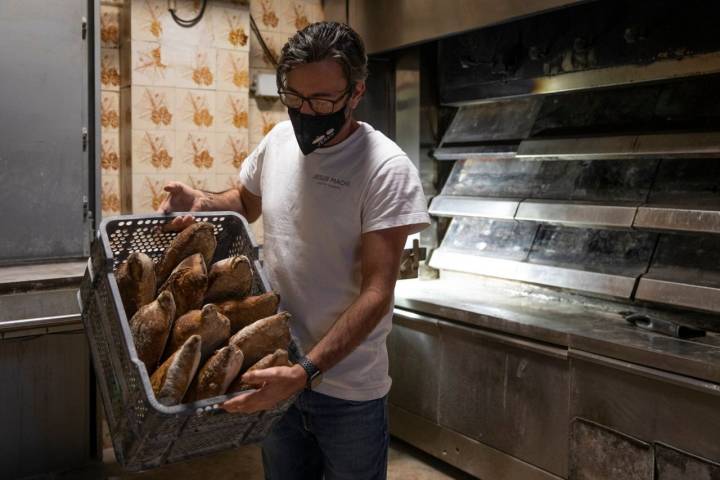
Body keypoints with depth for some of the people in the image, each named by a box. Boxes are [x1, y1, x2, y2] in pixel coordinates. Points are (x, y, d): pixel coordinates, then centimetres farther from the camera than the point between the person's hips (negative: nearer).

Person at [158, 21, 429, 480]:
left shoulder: (387, 169, -19)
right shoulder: (278, 140, -2)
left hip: (348, 389, -5)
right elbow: (246, 201, 18)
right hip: (279, 372, 5)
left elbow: (376, 293, -21)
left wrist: (308, 371, -30)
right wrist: (204, 200, -3)